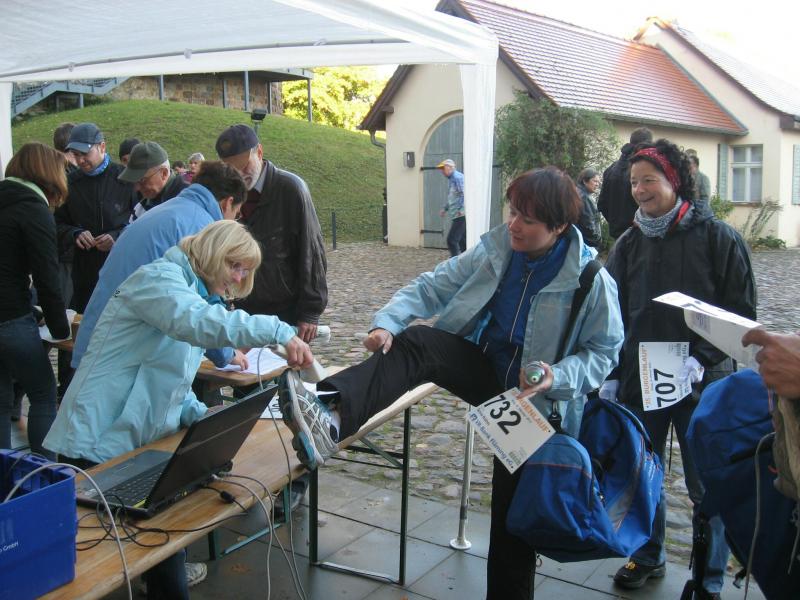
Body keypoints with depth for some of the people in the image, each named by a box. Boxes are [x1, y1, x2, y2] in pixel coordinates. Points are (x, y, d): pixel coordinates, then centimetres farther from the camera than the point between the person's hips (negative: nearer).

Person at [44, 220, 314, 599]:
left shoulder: (199, 297, 18)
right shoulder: (159, 278, -11)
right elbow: (198, 322, -35)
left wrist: (206, 418, -3)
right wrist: (280, 331, -37)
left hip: (137, 446, 9)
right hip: (98, 446, -9)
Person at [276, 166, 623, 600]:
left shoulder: (591, 280, -15)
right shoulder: (494, 249, -5)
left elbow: (604, 351, -9)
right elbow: (432, 286, -6)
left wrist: (559, 377, -28)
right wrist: (387, 322, -23)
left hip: (532, 396, -2)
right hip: (483, 366, 3)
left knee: (514, 508, -2)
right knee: (416, 343, -27)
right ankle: (333, 418, -49)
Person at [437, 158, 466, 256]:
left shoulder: (458, 178, -13)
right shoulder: (451, 179, 18)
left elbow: (465, 194, -23)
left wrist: (462, 209, -29)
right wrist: (444, 208, 22)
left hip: (461, 215, -10)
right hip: (457, 215, 10)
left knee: (451, 239, -11)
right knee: (462, 241, 12)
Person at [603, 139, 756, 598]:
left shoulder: (717, 237, -6)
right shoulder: (630, 243, 6)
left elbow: (742, 312, -6)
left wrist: (702, 358, -18)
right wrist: (610, 375, 4)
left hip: (702, 386, -4)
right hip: (638, 381, 4)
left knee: (707, 487, 6)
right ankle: (647, 557, 36)